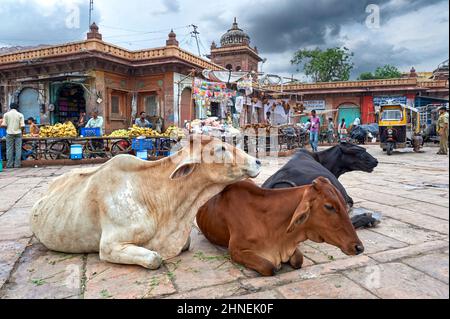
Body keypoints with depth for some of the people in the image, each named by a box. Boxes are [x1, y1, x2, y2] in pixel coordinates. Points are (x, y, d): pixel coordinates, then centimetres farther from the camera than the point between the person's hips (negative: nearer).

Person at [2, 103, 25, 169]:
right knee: (18, 149, 3)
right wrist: (22, 131, 12)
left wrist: (8, 127, 18)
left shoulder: (6, 114, 2)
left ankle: (9, 164, 5)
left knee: (9, 149, 5)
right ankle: (17, 164, 2)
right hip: (18, 133, -1)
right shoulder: (20, 115, 0)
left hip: (9, 133, 1)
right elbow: (22, 126, -6)